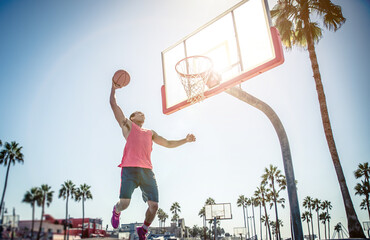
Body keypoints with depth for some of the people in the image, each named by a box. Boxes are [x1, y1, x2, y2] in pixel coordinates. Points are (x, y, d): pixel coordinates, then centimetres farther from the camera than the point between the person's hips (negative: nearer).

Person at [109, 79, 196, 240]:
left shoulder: (150, 133, 30)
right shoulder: (127, 125, 18)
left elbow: (168, 143, 33)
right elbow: (113, 103, 15)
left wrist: (185, 140, 25)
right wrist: (114, 87, 25)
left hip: (147, 171, 4)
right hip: (130, 169, -4)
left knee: (154, 205, -5)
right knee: (124, 203, -12)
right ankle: (116, 212, 28)